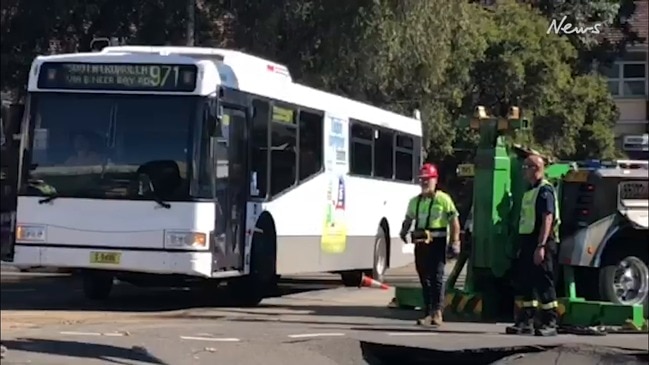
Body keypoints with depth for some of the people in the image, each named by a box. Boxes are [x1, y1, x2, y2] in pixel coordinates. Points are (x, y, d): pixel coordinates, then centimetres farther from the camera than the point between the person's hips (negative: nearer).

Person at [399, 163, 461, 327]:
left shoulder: (443, 199, -4)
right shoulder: (415, 201, 15)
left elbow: (454, 220, -7)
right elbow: (409, 218, 24)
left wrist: (455, 241, -14)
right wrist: (404, 231, 2)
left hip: (437, 242, -6)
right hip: (420, 242, 6)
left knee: (437, 277, -9)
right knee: (424, 278, 10)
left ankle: (437, 312, -11)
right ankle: (428, 313, 17)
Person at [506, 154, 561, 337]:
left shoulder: (545, 190, -11)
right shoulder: (530, 191, 18)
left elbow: (547, 219, -19)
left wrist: (541, 246, -25)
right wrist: (523, 246, 20)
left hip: (541, 242, -10)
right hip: (528, 241, 10)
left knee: (544, 284, -7)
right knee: (526, 284, 10)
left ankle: (550, 323, -3)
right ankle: (526, 322, 15)